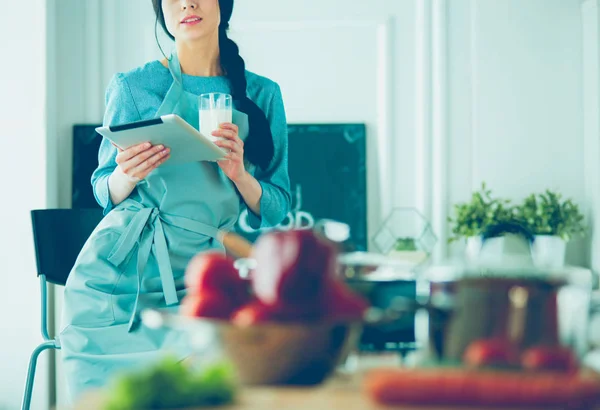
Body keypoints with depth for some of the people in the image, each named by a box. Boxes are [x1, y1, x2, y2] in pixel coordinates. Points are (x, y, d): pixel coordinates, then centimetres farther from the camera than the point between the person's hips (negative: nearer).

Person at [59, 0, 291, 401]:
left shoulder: (263, 95, 9)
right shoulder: (133, 86, 4)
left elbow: (276, 209, 10)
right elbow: (105, 191, 10)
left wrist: (238, 174, -9)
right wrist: (128, 176, -12)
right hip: (119, 273, -1)